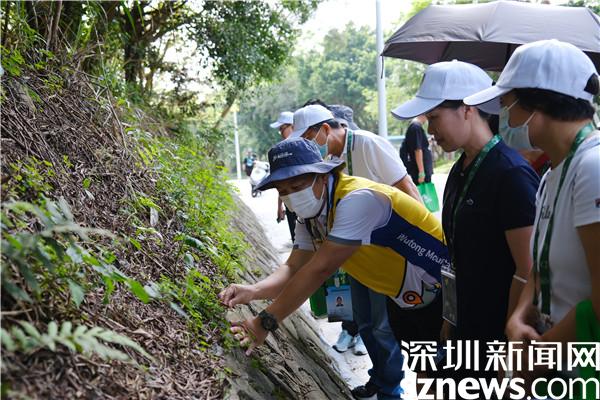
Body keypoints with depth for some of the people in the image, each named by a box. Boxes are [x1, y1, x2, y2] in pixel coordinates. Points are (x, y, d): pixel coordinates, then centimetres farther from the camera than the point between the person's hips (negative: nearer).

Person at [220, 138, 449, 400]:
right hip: (406, 299, 7)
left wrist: (266, 322, -30)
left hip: (443, 295, -7)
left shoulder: (359, 200, -33)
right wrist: (254, 291, -28)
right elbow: (294, 268, -8)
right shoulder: (310, 217, -3)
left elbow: (320, 269, -35)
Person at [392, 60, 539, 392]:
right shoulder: (461, 170, 5)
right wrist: (451, 317, 14)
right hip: (467, 329, 8)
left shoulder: (511, 174, -20)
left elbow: (528, 272, -20)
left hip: (500, 335, -8)